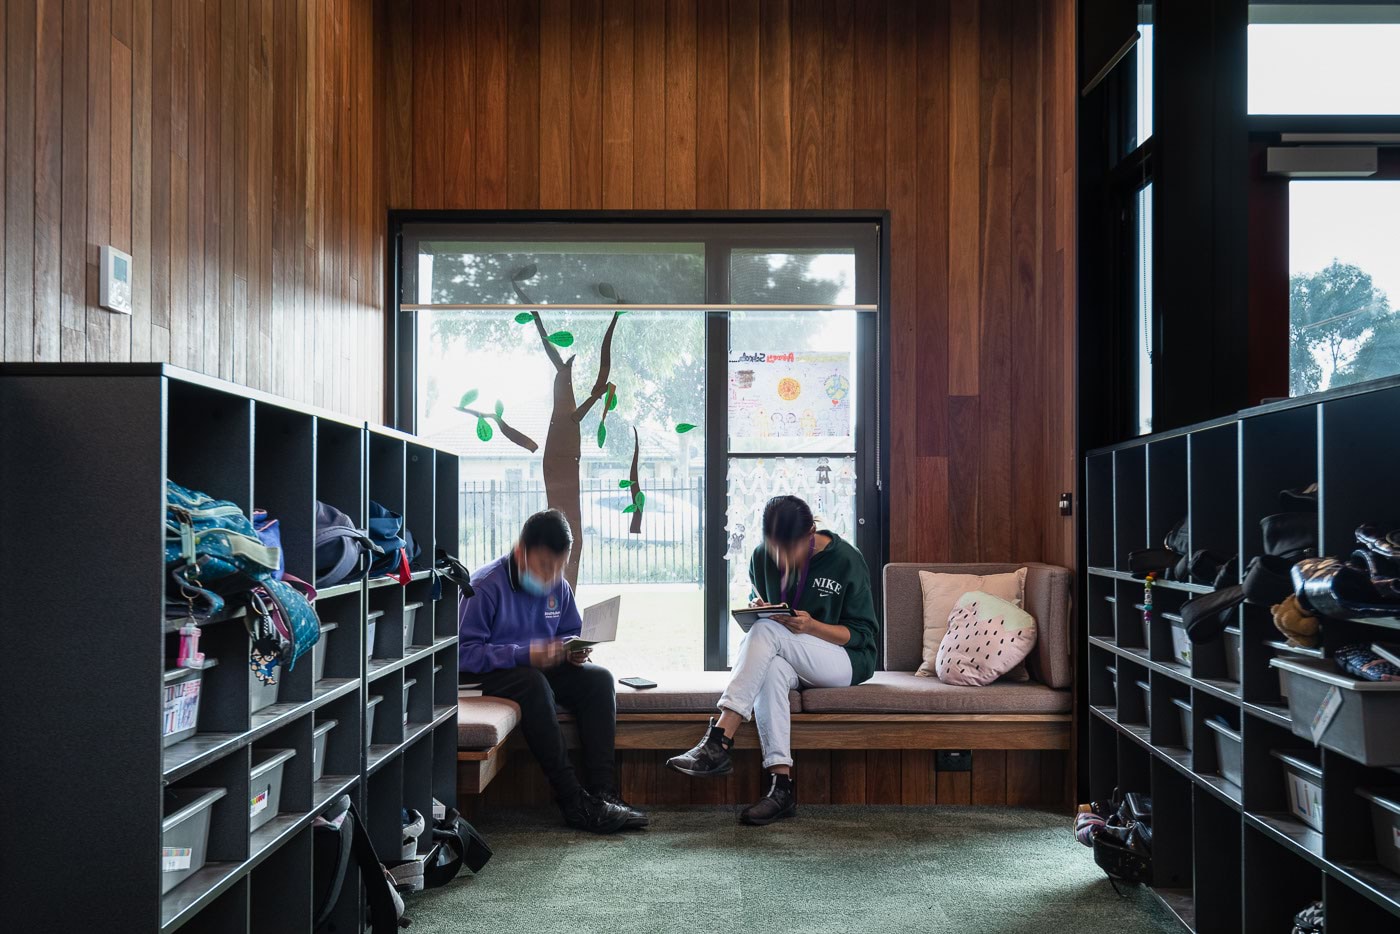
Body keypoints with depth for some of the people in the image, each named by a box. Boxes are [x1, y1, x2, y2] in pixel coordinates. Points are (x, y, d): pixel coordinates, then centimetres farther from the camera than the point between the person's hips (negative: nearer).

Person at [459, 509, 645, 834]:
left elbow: (571, 633, 17)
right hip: (488, 674, -6)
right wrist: (524, 655, -31)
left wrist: (575, 651, -9)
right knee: (534, 684, -37)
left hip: (540, 668, 7)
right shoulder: (486, 586, -17)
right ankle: (573, 801, -36)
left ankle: (602, 792, -23)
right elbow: (465, 652, -22)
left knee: (599, 678, -17)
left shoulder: (559, 587, 3)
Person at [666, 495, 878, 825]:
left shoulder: (846, 560, -11)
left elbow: (863, 634, -7)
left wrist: (812, 626, -24)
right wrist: (756, 609, -9)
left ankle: (718, 742, -38)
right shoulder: (762, 557, 2)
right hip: (789, 662, 4)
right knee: (772, 670, -36)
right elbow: (757, 604, 18)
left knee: (766, 632, -31)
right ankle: (782, 786, -40)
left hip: (847, 661, -4)